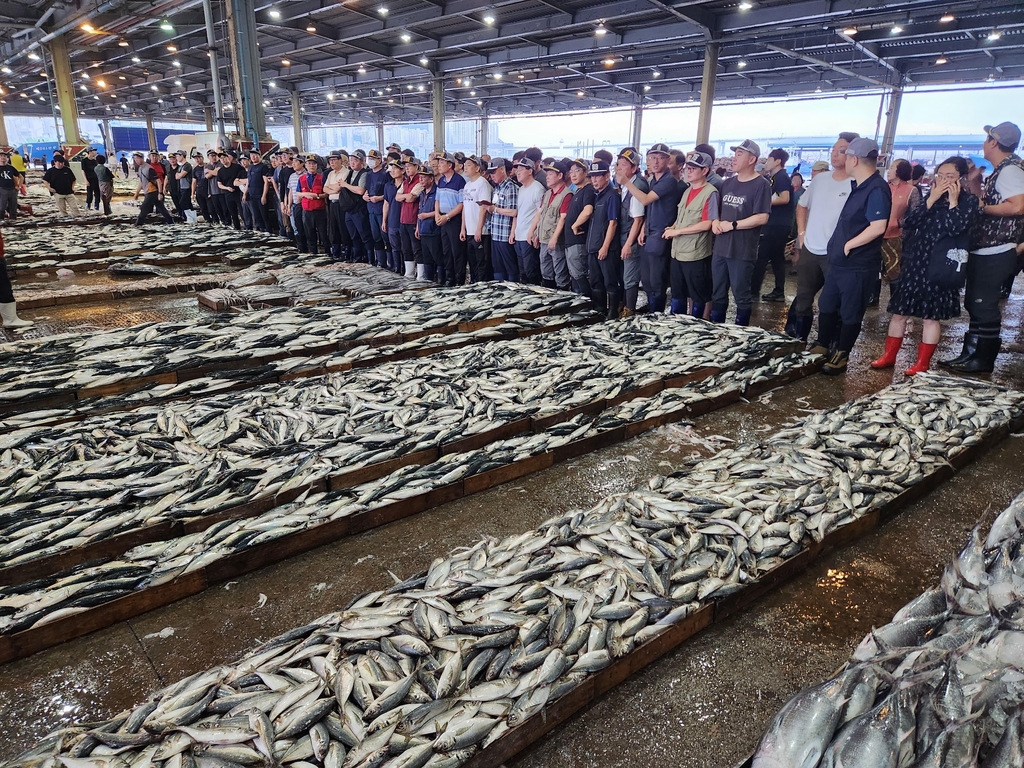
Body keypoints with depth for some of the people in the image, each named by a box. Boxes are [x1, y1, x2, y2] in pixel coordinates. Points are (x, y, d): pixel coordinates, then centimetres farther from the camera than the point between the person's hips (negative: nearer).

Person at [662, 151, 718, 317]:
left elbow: (706, 224, -18)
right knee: (677, 293, 15)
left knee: (697, 295, 6)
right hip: (677, 251, 8)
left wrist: (677, 231, -16)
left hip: (695, 254, -8)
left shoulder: (710, 193, -11)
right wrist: (672, 228, 0)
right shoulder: (687, 191, 14)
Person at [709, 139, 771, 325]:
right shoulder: (728, 182, 14)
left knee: (742, 295, 3)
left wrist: (732, 225, -16)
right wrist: (715, 221, 1)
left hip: (742, 251, -7)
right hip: (720, 247, 7)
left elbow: (762, 218, -15)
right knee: (718, 293, 14)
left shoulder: (761, 184, -8)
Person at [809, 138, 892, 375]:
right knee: (826, 306, 16)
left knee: (850, 314, 3)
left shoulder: (877, 189, -18)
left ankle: (841, 357, 14)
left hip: (858, 266, -9)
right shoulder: (858, 186, 12)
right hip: (839, 261, 9)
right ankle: (823, 347, 30)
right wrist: (838, 245, 13)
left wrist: (849, 245, -18)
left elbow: (878, 227, -26)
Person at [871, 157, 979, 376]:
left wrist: (952, 201, -13)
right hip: (914, 263, 4)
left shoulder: (969, 201, -2)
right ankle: (889, 356, 19)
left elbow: (957, 230, -18)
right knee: (899, 311, 7)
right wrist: (932, 199, -12)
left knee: (931, 316, 3)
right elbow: (909, 221, -6)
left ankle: (922, 363, 12)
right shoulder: (930, 196, 9)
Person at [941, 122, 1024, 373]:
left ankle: (983, 360, 4)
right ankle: (971, 354, 22)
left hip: (995, 253, -10)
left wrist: (981, 207, -16)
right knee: (974, 302, 14)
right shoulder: (1000, 171, 16)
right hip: (984, 251, 10)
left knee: (983, 305, -4)